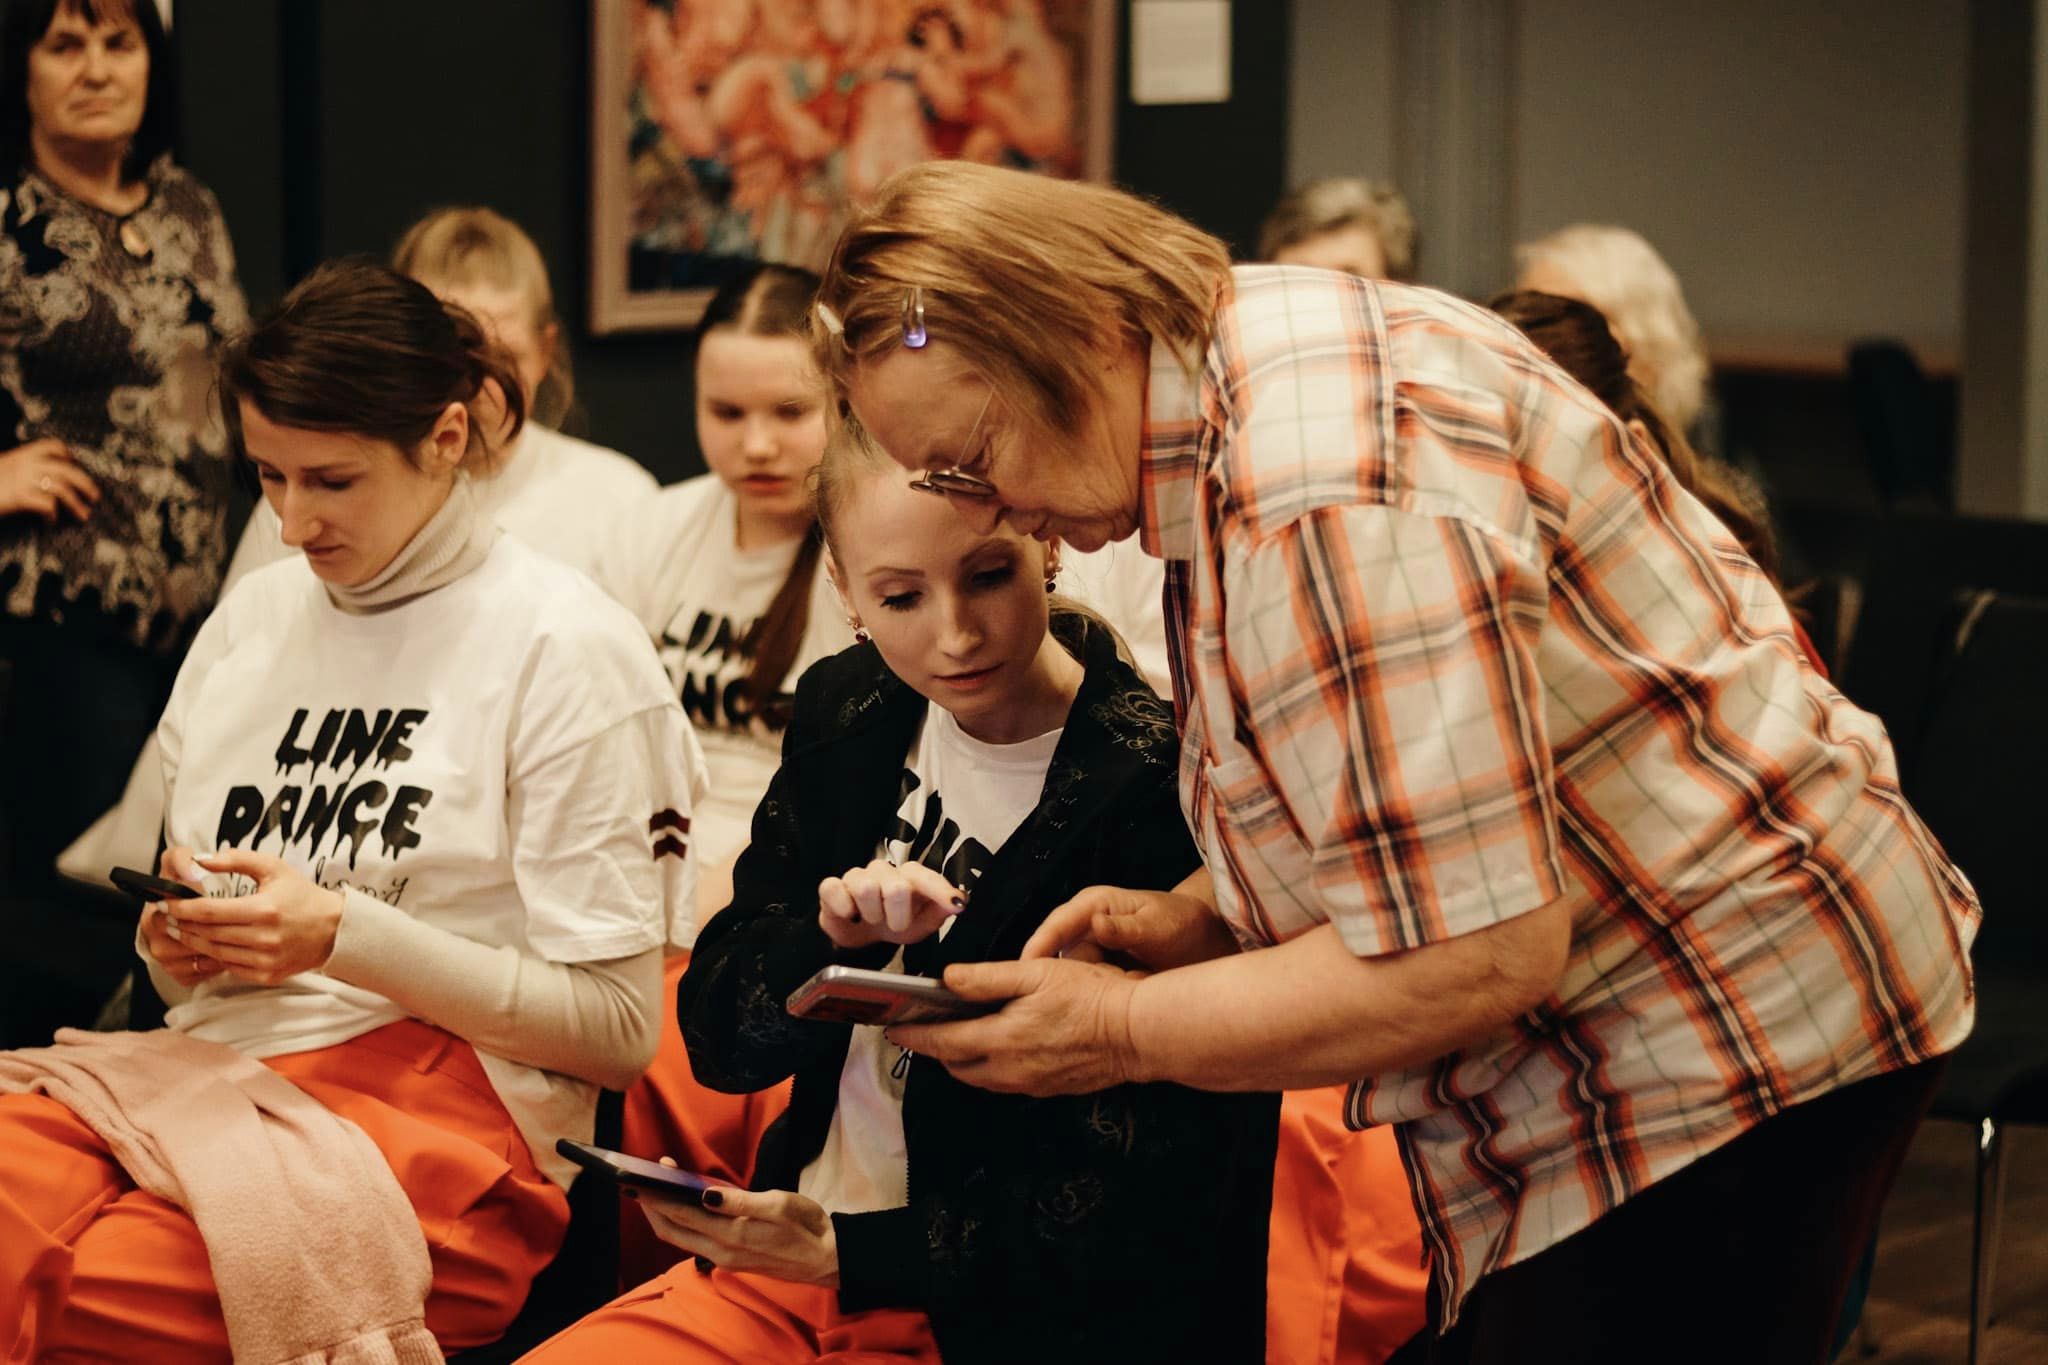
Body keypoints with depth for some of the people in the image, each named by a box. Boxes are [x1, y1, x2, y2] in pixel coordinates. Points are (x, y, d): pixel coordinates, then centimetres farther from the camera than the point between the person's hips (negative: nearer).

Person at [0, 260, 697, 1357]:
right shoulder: (246, 624, 19)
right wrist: (173, 946, 2)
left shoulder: (568, 649, 1)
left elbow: (618, 1028, -3)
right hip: (211, 1066, 6)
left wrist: (346, 936, -12)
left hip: (448, 1121, -5)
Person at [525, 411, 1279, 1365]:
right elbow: (719, 1043, 3)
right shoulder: (845, 713, 2)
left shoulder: (1154, 795, -17)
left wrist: (854, 1252, -15)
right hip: (791, 1259, 6)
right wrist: (835, 939, -19)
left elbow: (1161, 1206, -15)